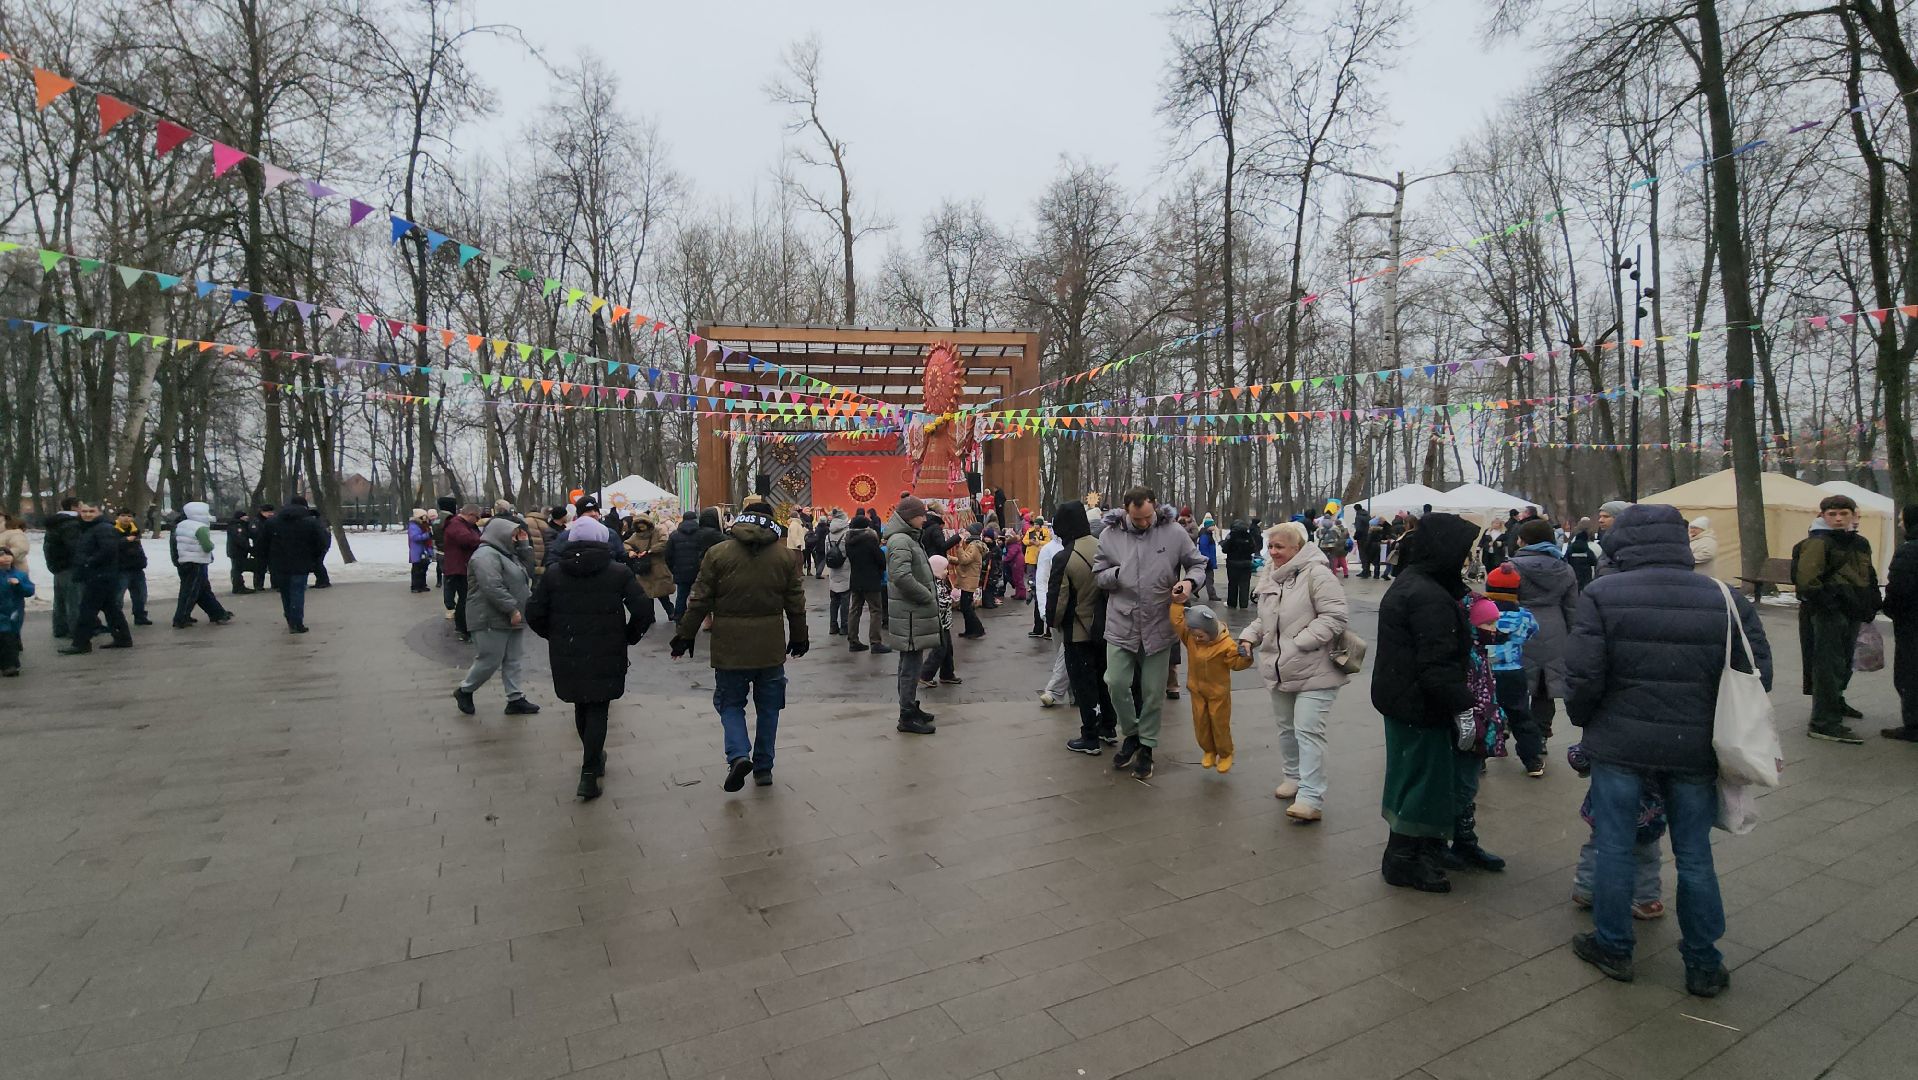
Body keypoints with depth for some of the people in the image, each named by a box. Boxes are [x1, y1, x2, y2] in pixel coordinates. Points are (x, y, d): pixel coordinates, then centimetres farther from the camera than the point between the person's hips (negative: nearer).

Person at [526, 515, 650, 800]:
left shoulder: (554, 573, -1)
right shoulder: (618, 573, -7)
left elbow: (533, 613, -1)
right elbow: (643, 610, -12)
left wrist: (555, 636, 14)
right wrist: (629, 637, 3)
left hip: (567, 656, 3)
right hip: (606, 656, -2)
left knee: (581, 707, 21)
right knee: (598, 710, 4)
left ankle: (593, 758, 37)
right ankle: (589, 774, -4)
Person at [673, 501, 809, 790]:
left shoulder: (718, 554, -4)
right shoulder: (785, 557, 1)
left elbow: (699, 600, -2)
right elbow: (796, 603, 7)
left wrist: (685, 634, 9)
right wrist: (799, 637, 20)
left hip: (730, 646, -2)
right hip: (770, 646, 2)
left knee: (730, 703, 12)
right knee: (768, 706, 14)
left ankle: (738, 754, -9)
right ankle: (763, 767, 20)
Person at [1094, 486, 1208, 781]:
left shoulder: (1174, 533, -6)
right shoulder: (1110, 535, -3)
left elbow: (1197, 564, 5)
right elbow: (1098, 574, 3)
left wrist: (1189, 581, -17)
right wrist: (1117, 573, -17)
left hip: (1159, 626, -1)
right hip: (1121, 625, 1)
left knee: (1152, 692, 9)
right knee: (1116, 684, -1)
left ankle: (1146, 747, 27)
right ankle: (1131, 734, 26)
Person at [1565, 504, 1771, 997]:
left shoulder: (1602, 596, -12)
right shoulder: (1727, 600, -2)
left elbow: (1582, 677, -15)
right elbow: (1757, 677, 2)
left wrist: (1584, 721, 4)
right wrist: (1715, 729, 15)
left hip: (1620, 747, -3)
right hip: (1696, 752, 3)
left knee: (1614, 847, 11)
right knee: (1695, 856, 16)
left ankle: (1613, 948, 24)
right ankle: (1703, 964, 28)